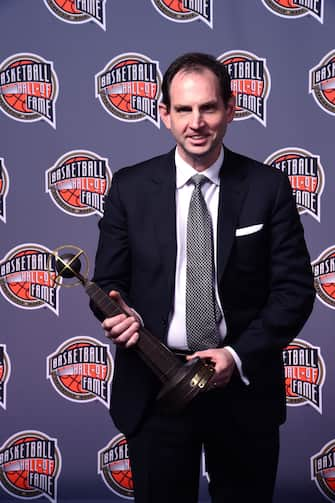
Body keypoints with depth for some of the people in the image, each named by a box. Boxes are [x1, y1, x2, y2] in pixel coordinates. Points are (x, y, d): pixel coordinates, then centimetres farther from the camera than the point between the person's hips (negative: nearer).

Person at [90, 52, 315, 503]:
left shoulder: (268, 186, -3)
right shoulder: (130, 187, -1)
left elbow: (295, 288, -4)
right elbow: (109, 280, 5)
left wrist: (239, 355, -15)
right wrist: (122, 311, -18)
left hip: (243, 386, 0)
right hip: (153, 386, 0)